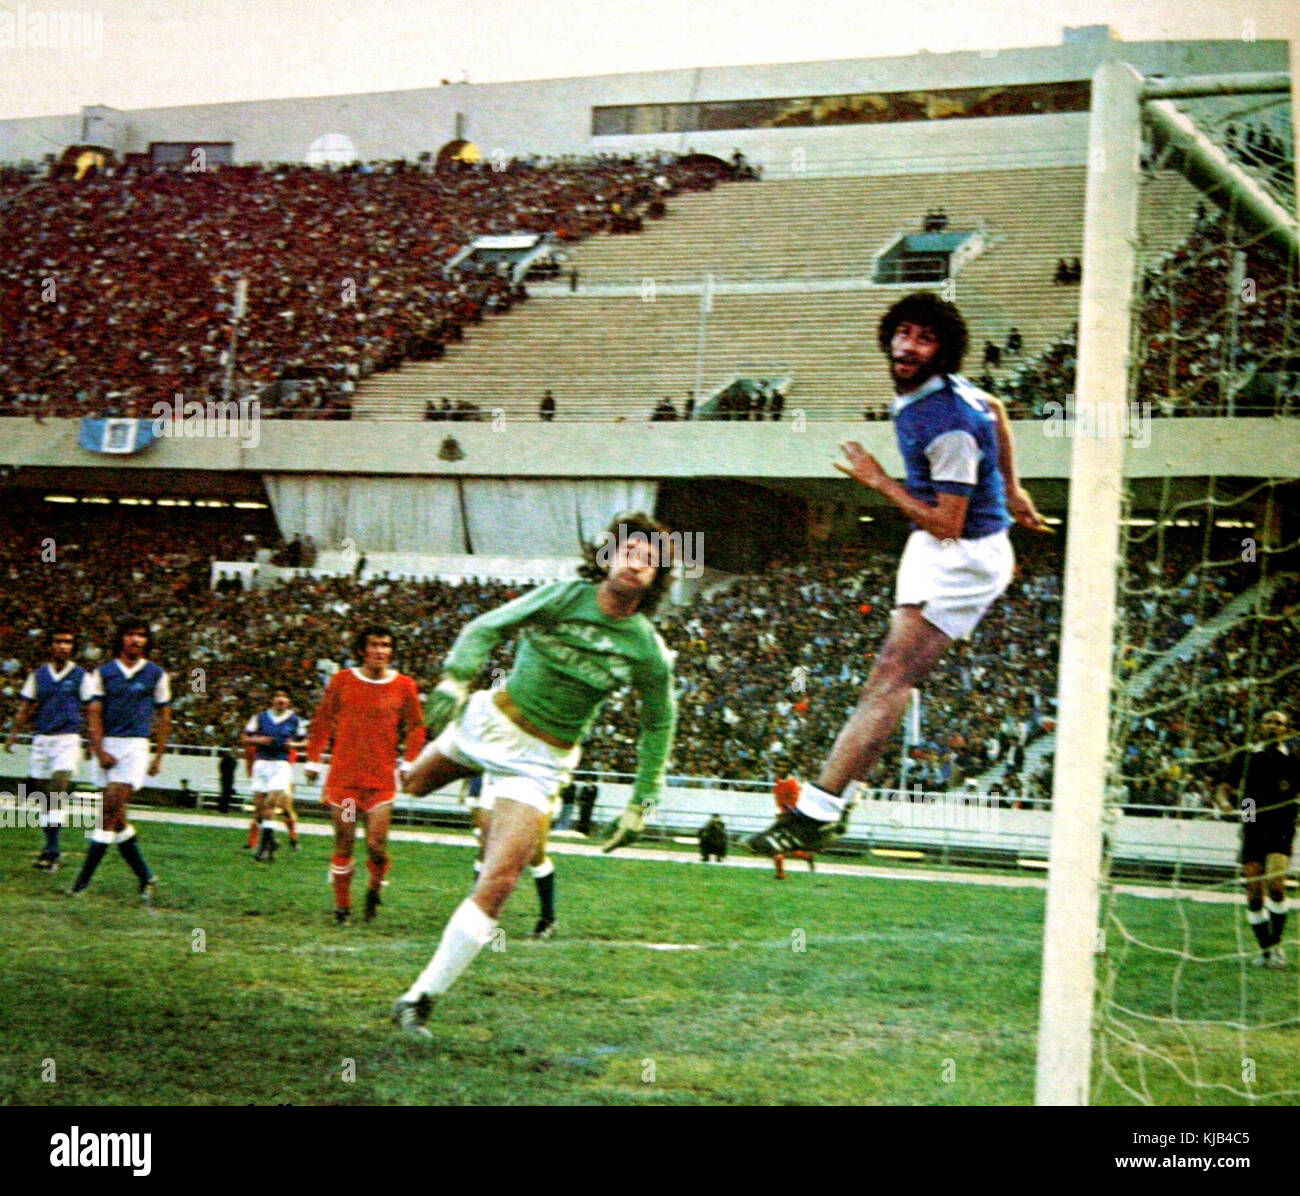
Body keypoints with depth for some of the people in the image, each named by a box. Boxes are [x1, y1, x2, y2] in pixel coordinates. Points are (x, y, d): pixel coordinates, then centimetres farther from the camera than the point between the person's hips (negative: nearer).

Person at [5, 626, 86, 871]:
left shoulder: (81, 676, 3)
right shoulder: (38, 675, 10)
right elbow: (26, 708, 14)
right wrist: (13, 733, 5)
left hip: (68, 738, -4)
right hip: (42, 738, 4)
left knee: (59, 784, -19)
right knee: (43, 793, 5)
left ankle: (52, 847, -21)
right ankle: (50, 847, 16)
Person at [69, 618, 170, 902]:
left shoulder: (156, 674, 8)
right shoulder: (102, 673, 7)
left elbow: (163, 717, 12)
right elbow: (94, 715, 1)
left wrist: (158, 756, 8)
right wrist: (100, 751, -11)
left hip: (135, 745, -2)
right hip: (106, 747, 2)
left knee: (111, 811, -13)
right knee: (117, 820, 1)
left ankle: (83, 880, -13)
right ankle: (145, 878, 11)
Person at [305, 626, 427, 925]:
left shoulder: (404, 686, 4)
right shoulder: (342, 681, 4)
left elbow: (415, 727, 12)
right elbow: (322, 721, 12)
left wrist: (409, 762, 2)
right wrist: (313, 760, 10)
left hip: (382, 778, 0)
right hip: (343, 775, 1)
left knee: (376, 846, -8)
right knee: (344, 844, 1)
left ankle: (374, 891, 21)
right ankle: (342, 906, 15)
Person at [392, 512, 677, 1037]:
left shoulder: (648, 651, -11)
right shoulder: (565, 596, -13)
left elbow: (659, 723, 5)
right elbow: (485, 627, -9)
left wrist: (643, 800, 2)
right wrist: (456, 678, -26)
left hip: (539, 762, -2)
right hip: (490, 718, 2)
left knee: (497, 885, -15)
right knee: (415, 784, 26)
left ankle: (420, 998, -10)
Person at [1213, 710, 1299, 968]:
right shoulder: (1245, 758, 10)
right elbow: (1224, 788, 12)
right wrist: (1224, 802, -10)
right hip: (1252, 829, 2)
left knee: (1275, 884, -22)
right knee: (1254, 894, -1)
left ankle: (1276, 943, -8)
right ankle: (1265, 949, 12)